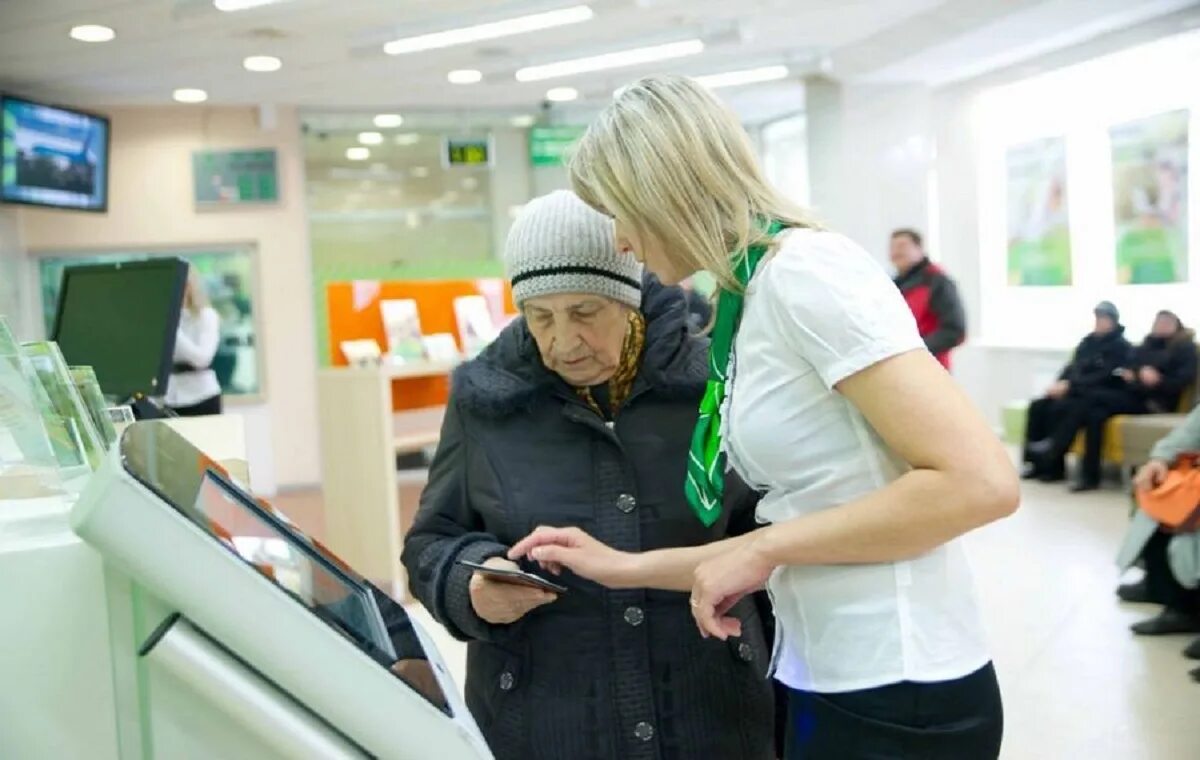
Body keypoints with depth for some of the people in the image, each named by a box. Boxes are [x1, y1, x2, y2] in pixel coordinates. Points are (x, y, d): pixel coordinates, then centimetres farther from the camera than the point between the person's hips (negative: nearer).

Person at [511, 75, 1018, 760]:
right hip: (826, 681, 8)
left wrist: (763, 548, -17)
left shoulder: (804, 270, -17)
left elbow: (981, 482, -22)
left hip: (898, 695, -8)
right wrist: (630, 566, 10)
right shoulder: (749, 303, 7)